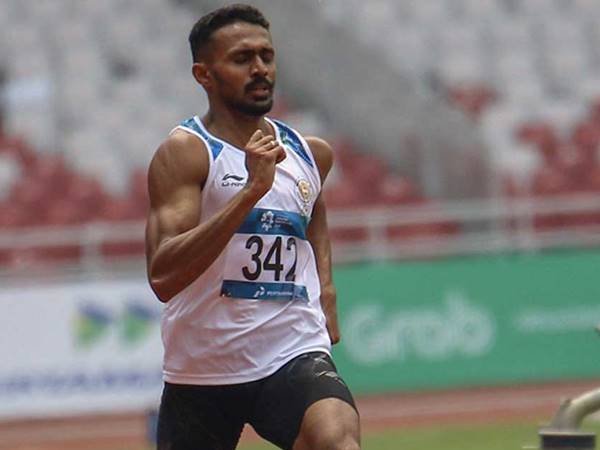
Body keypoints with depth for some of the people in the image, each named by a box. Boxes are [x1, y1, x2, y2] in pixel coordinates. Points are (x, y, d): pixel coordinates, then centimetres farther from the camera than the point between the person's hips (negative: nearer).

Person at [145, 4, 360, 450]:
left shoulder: (311, 153, 9)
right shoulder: (184, 152, -9)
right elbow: (163, 277, -23)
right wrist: (252, 191, -28)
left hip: (295, 356, 2)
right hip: (202, 369, -2)